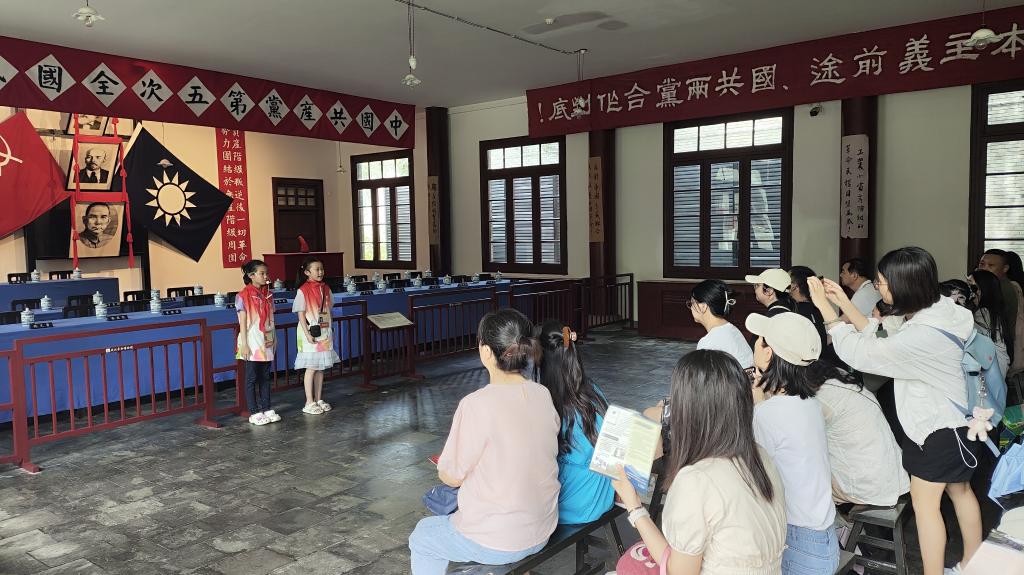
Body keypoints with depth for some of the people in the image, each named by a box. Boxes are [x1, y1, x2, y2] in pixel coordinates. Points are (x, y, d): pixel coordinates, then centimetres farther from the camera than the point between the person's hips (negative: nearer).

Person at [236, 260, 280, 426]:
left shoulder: (268, 295, 8)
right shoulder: (243, 296, -9)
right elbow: (243, 322, -10)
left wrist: (274, 339, 10)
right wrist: (244, 345, -13)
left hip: (267, 342, 6)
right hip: (253, 343, -5)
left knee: (265, 377, 11)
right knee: (252, 378, 1)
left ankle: (266, 409, 18)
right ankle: (254, 413, 7)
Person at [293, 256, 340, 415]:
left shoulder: (325, 289, 8)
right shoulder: (303, 291, -10)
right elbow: (301, 314, -12)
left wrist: (330, 331, 12)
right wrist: (307, 334, -17)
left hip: (325, 333, 6)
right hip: (310, 333, -6)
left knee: (321, 367, 10)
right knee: (311, 368, -2)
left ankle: (319, 400, 19)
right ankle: (309, 403, 6)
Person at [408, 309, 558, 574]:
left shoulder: (477, 405, -25)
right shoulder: (543, 395, -7)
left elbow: (451, 477, -13)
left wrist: (444, 467, 8)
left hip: (496, 543, -6)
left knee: (421, 539, 22)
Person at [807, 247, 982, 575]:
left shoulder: (922, 335, -34)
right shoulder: (935, 311, -4)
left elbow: (860, 354, -29)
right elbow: (880, 339, 2)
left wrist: (825, 307, -22)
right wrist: (843, 302, -3)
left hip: (938, 430, -10)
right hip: (952, 421, 10)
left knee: (924, 502, 4)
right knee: (959, 491, 24)